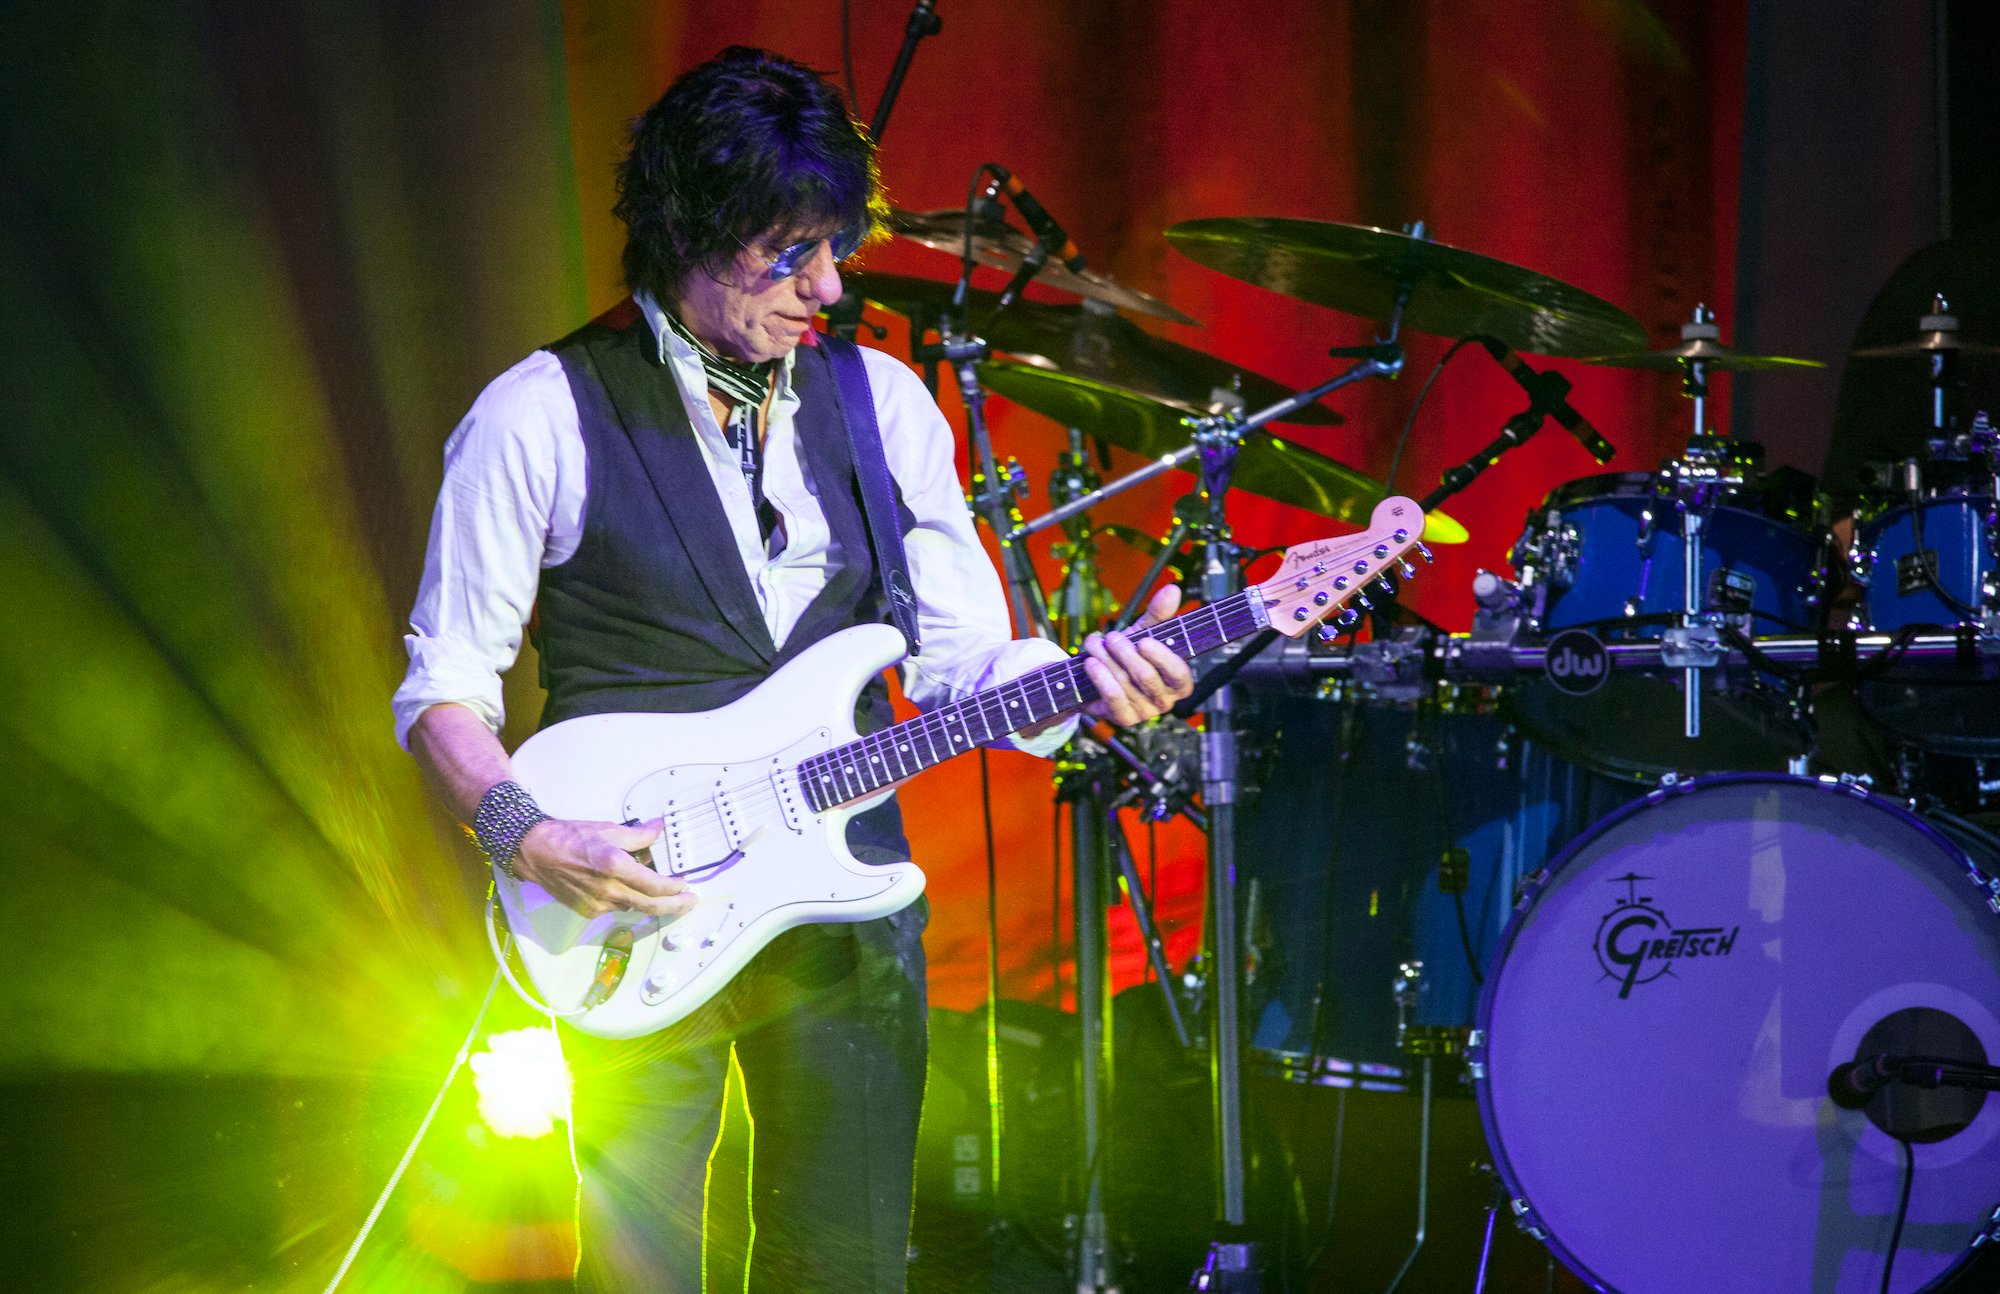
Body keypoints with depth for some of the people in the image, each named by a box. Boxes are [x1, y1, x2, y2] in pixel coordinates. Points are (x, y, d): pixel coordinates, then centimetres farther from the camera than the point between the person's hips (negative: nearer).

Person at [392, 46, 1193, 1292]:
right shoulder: (543, 415, -5)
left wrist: (1085, 678, -13)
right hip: (635, 917, -4)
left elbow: (964, 655, 7)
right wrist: (527, 835, -18)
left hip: (845, 903, 4)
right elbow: (445, 684, -2)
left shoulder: (883, 401, 8)